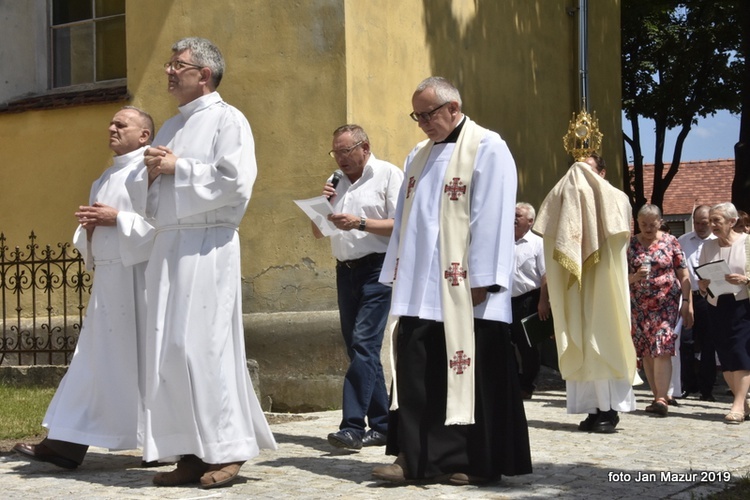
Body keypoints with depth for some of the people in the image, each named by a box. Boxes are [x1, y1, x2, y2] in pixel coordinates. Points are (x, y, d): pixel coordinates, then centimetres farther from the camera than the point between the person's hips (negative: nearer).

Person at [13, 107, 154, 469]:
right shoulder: (105, 179, 22)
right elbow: (87, 241, 24)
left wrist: (116, 218, -15)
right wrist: (89, 225, 2)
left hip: (138, 277, -8)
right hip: (107, 278, 8)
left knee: (144, 358, -3)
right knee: (96, 361, 6)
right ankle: (69, 443, 5)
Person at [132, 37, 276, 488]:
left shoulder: (227, 120, -1)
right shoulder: (171, 127, 22)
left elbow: (236, 181, -15)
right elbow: (145, 198, 24)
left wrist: (178, 168, -8)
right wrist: (151, 172, 2)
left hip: (206, 245, -8)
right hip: (168, 244, 8)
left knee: (201, 345, -10)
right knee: (169, 350, 4)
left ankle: (227, 450, 0)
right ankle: (192, 453, 9)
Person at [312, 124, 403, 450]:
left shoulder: (388, 174, -2)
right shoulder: (338, 182, 18)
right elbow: (318, 232, 20)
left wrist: (361, 223, -19)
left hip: (377, 269, -8)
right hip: (346, 271, 8)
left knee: (363, 344, -15)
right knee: (358, 348, 7)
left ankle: (353, 427, -17)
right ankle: (381, 425, 14)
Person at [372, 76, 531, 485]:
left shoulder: (487, 149, -4)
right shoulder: (418, 156, 19)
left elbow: (491, 218, -12)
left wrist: (482, 280, -17)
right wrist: (398, 278, 14)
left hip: (464, 289, -7)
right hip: (420, 289, 7)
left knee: (472, 374, 0)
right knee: (415, 372, 1)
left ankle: (478, 463, 8)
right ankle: (415, 457, 5)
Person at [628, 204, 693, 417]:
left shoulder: (671, 242, 3)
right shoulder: (630, 244, 5)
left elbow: (683, 275, 3)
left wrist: (687, 302, -3)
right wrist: (634, 277, -16)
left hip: (666, 304, -3)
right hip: (639, 306, 3)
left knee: (662, 350, -14)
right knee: (646, 352, 5)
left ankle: (661, 399, -19)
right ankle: (659, 397, 14)